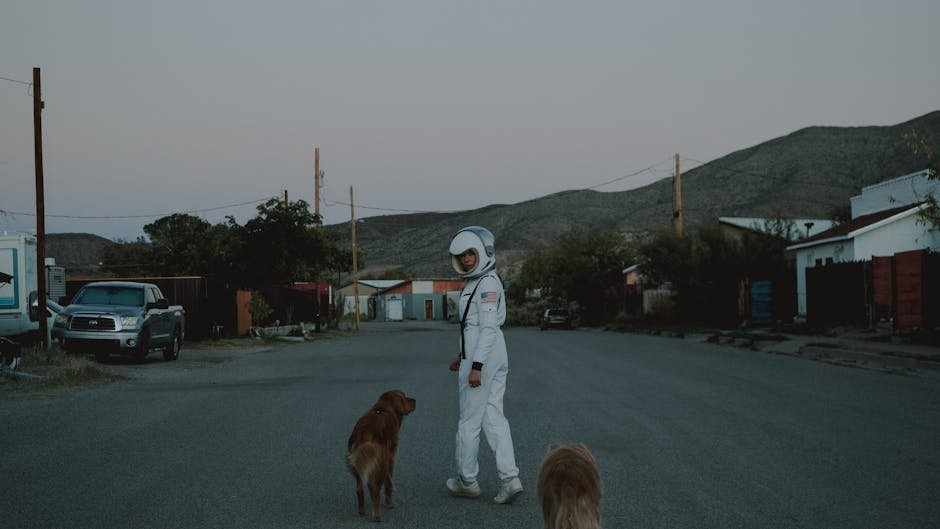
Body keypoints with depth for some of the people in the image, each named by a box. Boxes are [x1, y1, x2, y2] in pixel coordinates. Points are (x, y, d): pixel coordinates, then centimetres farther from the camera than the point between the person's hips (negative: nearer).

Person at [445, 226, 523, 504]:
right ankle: (509, 478, 1)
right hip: (495, 357, 10)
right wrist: (462, 356, 26)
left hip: (482, 358, -10)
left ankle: (467, 479, 16)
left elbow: (488, 327, -21)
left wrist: (476, 365, -24)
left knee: (469, 419, 4)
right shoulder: (477, 283, 15)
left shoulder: (487, 284, -15)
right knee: (493, 417, 8)